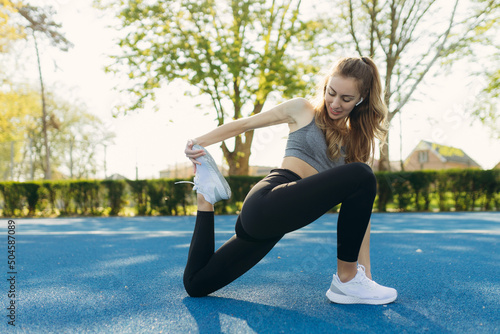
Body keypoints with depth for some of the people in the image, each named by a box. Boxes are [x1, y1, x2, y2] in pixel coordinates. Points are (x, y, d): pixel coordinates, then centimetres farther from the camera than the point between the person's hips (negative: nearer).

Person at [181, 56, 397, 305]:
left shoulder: (356, 140, 19)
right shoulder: (302, 110, 9)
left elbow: (359, 211, 14)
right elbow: (242, 125, 13)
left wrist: (366, 270, 9)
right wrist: (199, 142, -1)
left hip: (273, 219, 6)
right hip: (267, 202, -5)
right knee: (361, 175, -22)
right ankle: (346, 281, -11)